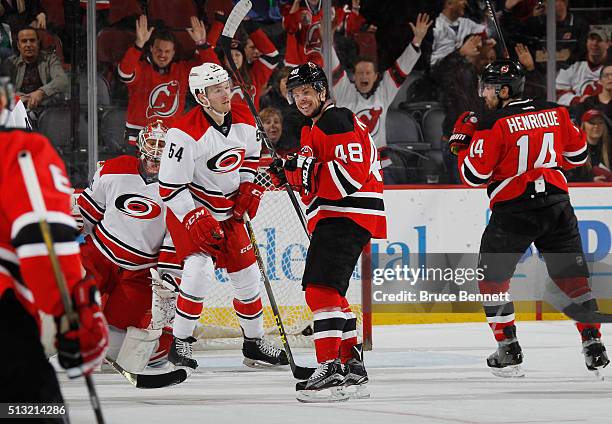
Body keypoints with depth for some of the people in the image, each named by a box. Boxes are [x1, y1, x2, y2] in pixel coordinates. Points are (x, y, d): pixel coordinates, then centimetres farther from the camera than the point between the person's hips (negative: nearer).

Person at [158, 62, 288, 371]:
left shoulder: (243, 119, -5)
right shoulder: (186, 133, -27)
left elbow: (251, 156, 15)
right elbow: (170, 187, -22)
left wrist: (249, 188, 1)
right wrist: (196, 220, -27)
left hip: (228, 211, 7)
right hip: (188, 208, -7)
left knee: (246, 273, 10)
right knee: (200, 267, -25)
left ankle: (254, 343, 26)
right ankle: (180, 343, -13)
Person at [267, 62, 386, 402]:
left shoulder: (336, 122, -11)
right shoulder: (315, 128, 24)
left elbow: (351, 174, -22)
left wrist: (305, 171, -22)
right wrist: (288, 174, 11)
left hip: (346, 216, -12)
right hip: (336, 217, 12)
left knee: (321, 288, -20)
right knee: (330, 292, 18)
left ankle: (330, 371, -26)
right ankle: (353, 367, 25)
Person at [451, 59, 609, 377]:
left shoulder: (493, 125, -11)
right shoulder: (555, 113, 5)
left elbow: (474, 175, -9)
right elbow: (578, 154, 15)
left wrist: (463, 141, 5)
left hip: (513, 211, -4)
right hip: (556, 205, 4)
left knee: (492, 278, 11)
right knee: (572, 276, 12)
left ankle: (508, 350, 6)